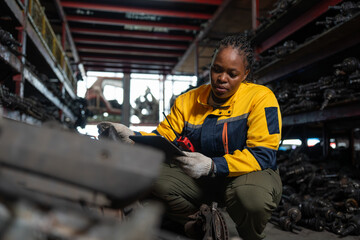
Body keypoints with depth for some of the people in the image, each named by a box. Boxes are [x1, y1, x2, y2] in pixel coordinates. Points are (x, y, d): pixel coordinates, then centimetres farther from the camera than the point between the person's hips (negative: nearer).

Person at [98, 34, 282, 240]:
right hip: (203, 179, 4)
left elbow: (262, 155, -20)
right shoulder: (188, 101, 2)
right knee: (156, 179, -18)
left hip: (252, 172, -3)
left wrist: (212, 165, -33)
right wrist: (133, 138, -21)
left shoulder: (260, 98, -12)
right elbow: (164, 137, 1)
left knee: (253, 195, -38)